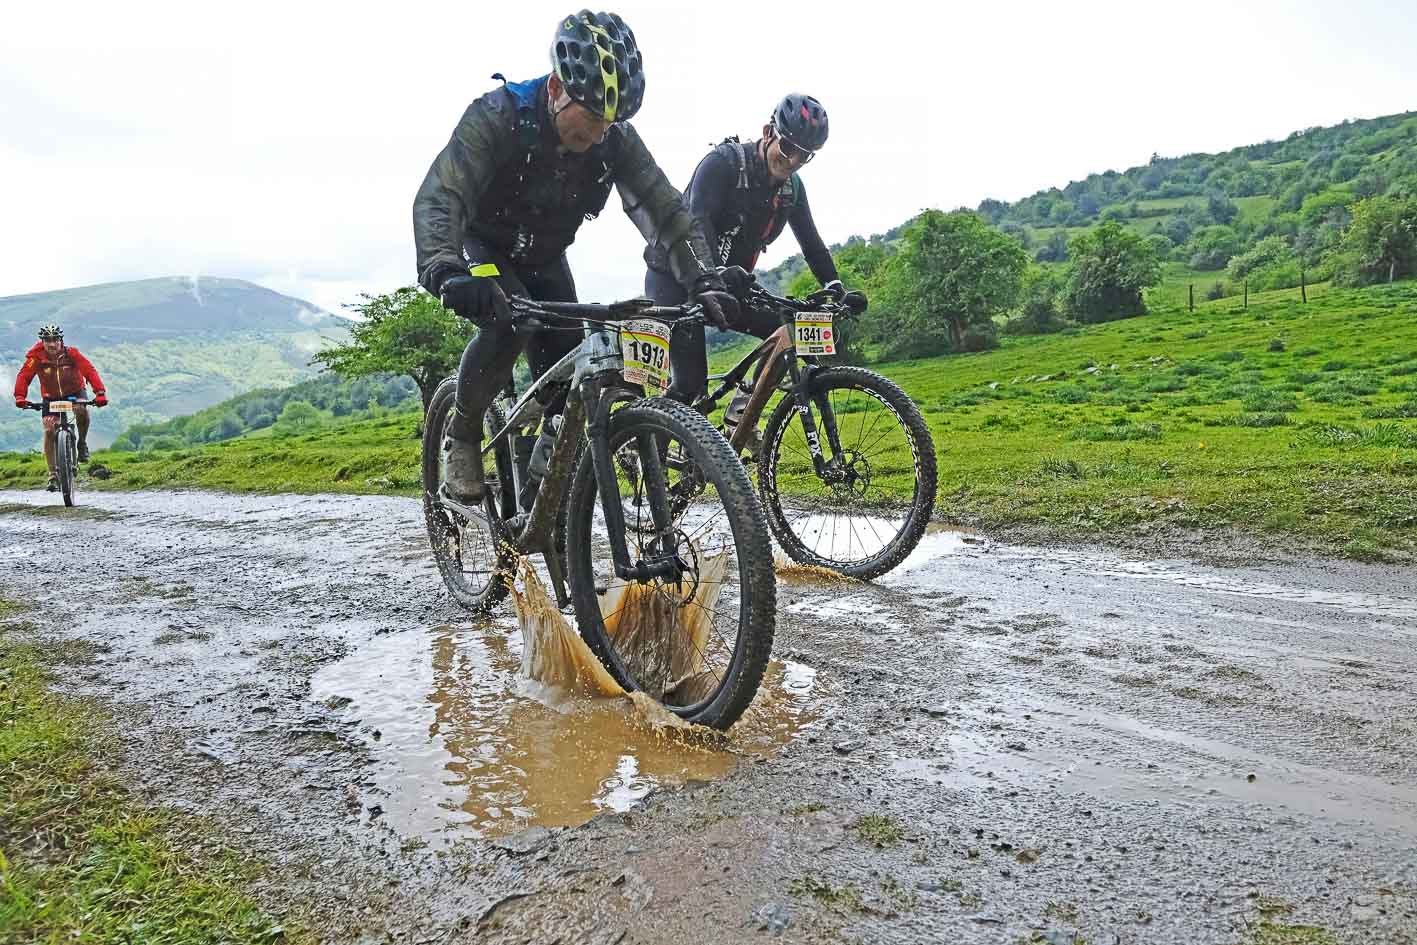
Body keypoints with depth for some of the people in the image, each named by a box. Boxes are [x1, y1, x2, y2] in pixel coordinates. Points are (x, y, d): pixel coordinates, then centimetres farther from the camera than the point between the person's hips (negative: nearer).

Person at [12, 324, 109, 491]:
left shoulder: (71, 353, -20)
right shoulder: (36, 356, -18)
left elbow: (90, 371, -28)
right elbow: (24, 376, -21)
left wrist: (100, 393, -41)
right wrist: (20, 397, -38)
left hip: (75, 392, -1)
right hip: (51, 397, 1)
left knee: (82, 411, -34)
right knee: (49, 431, -10)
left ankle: (82, 443, -5)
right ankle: (53, 475, -3)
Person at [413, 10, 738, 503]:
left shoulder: (617, 139, -21)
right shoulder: (496, 117, -32)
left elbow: (666, 210, -22)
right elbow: (438, 198, -41)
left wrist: (705, 283, -39)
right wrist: (445, 272, -61)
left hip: (545, 258, 4)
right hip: (485, 248, -4)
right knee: (506, 324, -32)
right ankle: (463, 432, -8)